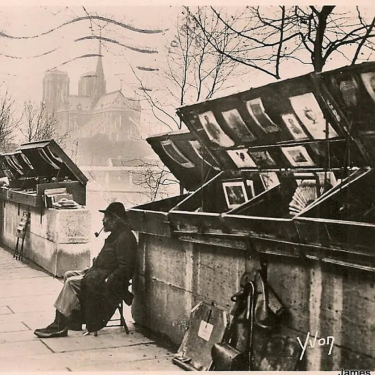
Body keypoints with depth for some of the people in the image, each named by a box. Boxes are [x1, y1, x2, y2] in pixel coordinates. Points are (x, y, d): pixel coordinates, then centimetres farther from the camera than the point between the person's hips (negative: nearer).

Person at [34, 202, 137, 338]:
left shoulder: (125, 238, -17)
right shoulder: (115, 235, 17)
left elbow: (124, 268, -24)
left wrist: (107, 281, -25)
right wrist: (93, 267, 9)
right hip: (100, 272, 11)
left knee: (72, 282, -19)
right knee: (68, 275, 7)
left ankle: (59, 327, -12)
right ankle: (76, 319, 3)